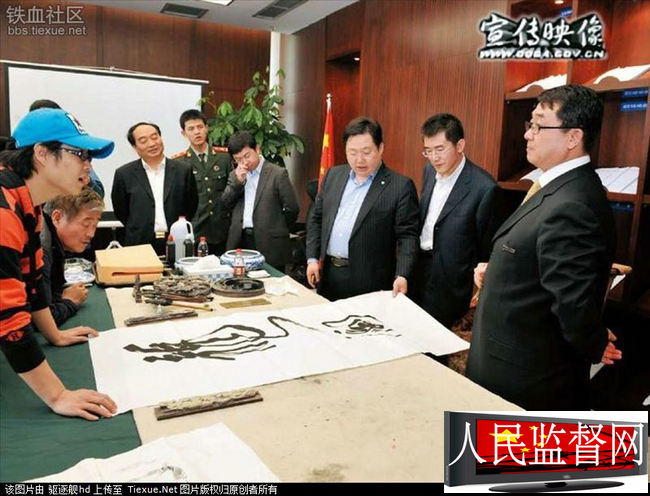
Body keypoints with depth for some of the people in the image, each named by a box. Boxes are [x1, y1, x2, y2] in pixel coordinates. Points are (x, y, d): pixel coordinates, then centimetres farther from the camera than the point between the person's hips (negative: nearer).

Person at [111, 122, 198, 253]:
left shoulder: (183, 171, 3)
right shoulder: (124, 174, 3)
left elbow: (191, 207, 8)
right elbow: (120, 211, 10)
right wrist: (138, 231, 9)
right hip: (139, 246, 0)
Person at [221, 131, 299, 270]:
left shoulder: (278, 173, -3)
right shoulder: (235, 175, 15)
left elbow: (291, 208, -4)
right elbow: (226, 204, 6)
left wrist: (278, 231, 5)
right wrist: (237, 181, -6)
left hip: (269, 245, -4)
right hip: (239, 242, 4)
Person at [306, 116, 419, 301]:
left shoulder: (401, 186, -7)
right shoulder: (333, 175, 9)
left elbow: (408, 236, -9)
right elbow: (316, 218, 14)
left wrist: (402, 275, -21)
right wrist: (312, 258, 6)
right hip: (328, 275, 5)